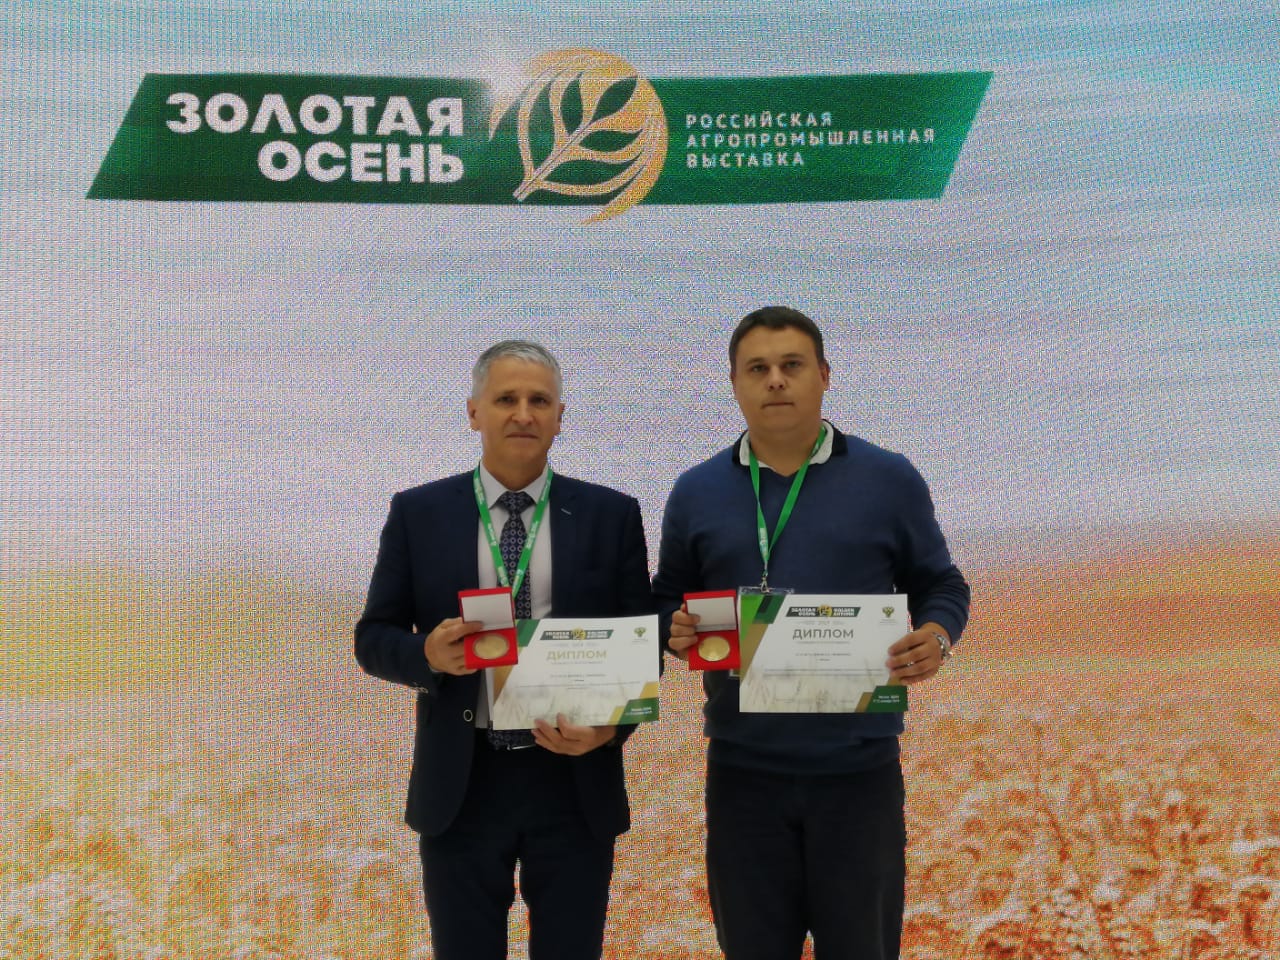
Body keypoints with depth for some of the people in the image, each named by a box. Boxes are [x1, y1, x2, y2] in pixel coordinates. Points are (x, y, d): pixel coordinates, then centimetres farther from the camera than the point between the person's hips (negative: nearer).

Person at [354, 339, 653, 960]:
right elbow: (373, 638, 4)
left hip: (574, 784, 0)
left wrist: (611, 725, -15)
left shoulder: (611, 515, 1)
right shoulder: (418, 513, 2)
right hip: (460, 786, 0)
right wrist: (428, 654, -18)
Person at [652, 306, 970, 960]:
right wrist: (676, 631, -10)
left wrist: (937, 637, -13)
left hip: (860, 769, -1)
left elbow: (941, 586, 8)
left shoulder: (889, 481, 1)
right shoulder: (696, 492, 5)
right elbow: (667, 599, 12)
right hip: (742, 772, 1)